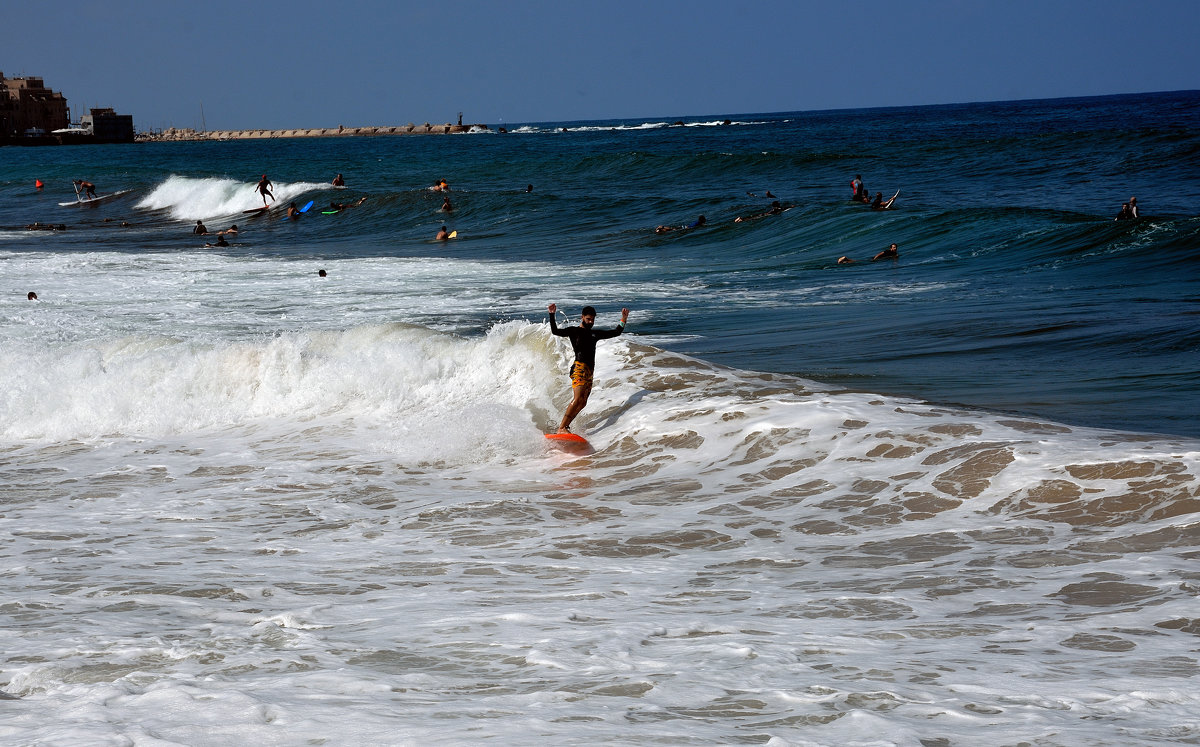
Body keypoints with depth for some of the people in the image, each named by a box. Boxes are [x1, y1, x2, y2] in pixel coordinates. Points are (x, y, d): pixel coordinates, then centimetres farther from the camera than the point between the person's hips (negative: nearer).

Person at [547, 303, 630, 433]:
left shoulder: (595, 334, 25)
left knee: (583, 403, 1)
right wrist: (552, 315, -16)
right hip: (579, 367, -7)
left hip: (590, 371, 7)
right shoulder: (574, 331, 7)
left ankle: (565, 426, 9)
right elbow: (556, 332, -7)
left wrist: (623, 320, 21)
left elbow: (615, 332, 30)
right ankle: (561, 428, -25)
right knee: (578, 399, -21)